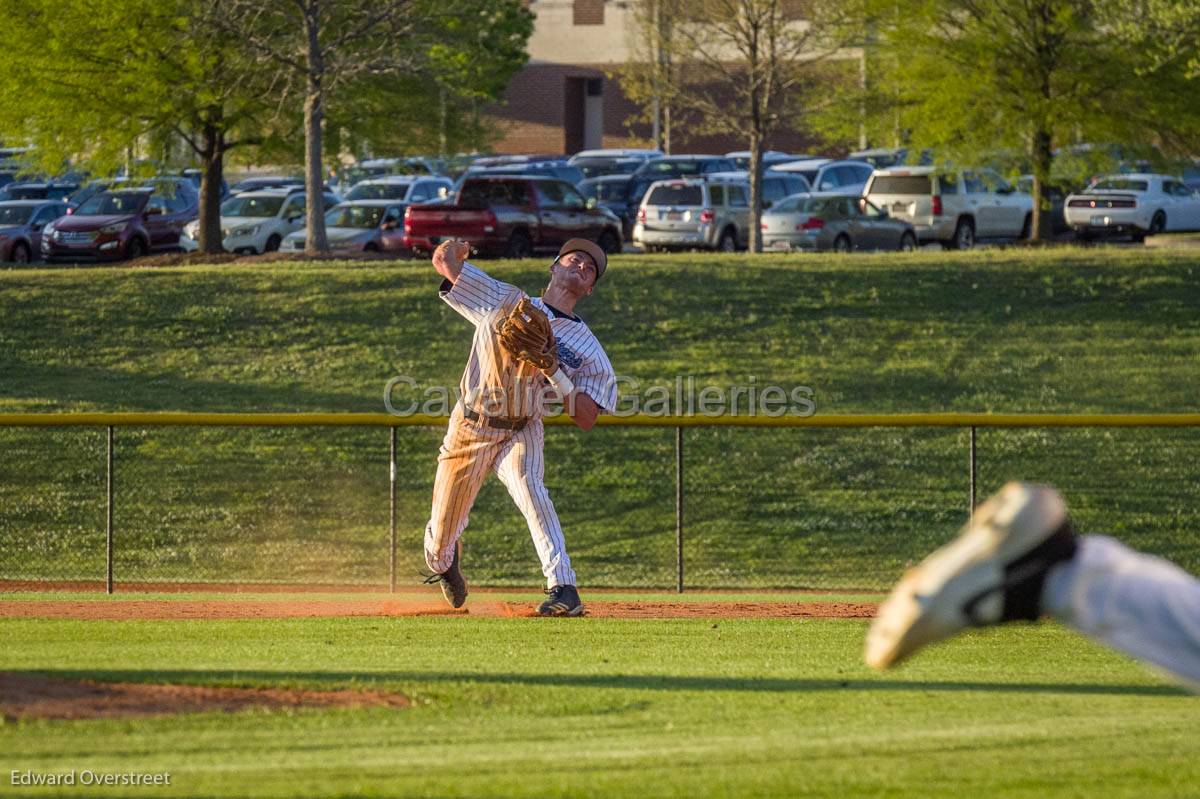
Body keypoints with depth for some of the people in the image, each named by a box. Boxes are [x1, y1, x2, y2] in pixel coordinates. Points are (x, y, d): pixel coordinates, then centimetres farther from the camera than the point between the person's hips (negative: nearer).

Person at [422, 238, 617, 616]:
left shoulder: (587, 348, -1)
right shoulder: (506, 299, 1)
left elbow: (587, 419, -9)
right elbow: (444, 262, -1)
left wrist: (554, 370, -22)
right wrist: (451, 251, -27)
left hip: (520, 433, -1)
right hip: (469, 428, 1)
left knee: (527, 485, -33)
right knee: (442, 533, 5)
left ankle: (564, 588, -36)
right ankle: (443, 560, 44)